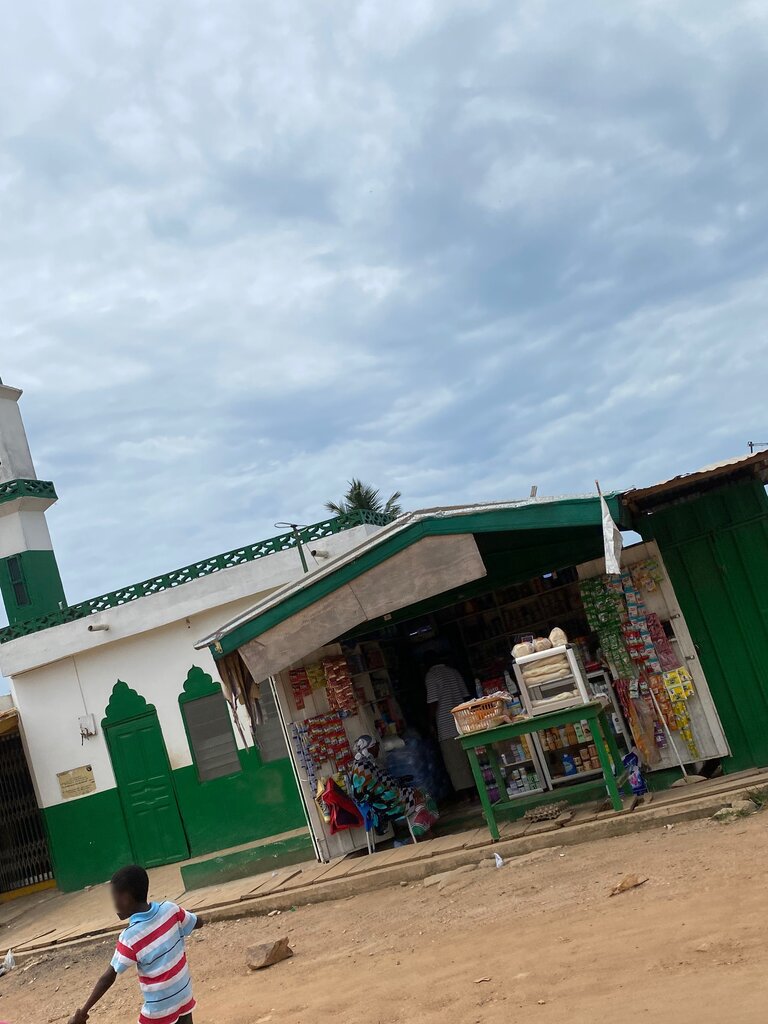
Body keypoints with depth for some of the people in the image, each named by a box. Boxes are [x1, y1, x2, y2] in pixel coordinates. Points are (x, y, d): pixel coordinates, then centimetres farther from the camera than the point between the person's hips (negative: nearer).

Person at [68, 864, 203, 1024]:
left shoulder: (130, 938, -22)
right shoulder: (170, 909, -11)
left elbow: (108, 978, -17)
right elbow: (198, 923, 6)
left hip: (160, 1006, -6)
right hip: (184, 993, 6)